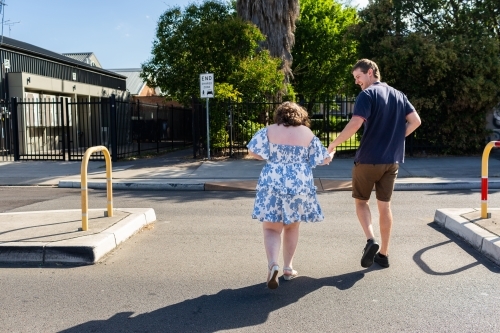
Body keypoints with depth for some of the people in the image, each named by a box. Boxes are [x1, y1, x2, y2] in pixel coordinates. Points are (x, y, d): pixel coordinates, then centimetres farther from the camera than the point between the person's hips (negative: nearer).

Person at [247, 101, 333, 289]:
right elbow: (324, 159, 7)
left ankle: (272, 264, -19)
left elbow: (252, 151, -1)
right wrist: (330, 155, 30)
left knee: (271, 228, 3)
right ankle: (288, 268, 23)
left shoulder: (269, 131, 2)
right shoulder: (307, 133, 3)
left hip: (272, 184, -1)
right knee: (292, 227, 17)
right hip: (299, 184, 2)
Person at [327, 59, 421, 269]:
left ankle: (370, 241, -8)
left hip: (368, 158, -6)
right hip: (392, 160, 6)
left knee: (361, 201, 12)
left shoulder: (367, 95, -10)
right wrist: (395, 138, 13)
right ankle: (383, 254, 16)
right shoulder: (398, 95, 12)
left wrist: (333, 145, -12)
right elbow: (415, 121, 9)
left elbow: (354, 124, -21)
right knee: (384, 205, 12)